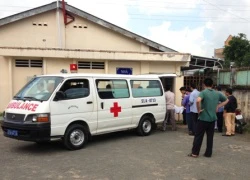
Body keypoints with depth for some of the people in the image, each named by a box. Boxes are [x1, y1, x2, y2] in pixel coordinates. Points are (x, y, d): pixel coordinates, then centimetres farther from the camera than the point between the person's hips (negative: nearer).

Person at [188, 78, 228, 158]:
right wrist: (217, 106, 14)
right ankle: (208, 153, 17)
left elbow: (198, 101, -31)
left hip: (203, 118, -5)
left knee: (198, 136, 3)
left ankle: (195, 153, 8)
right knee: (210, 137, 12)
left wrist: (199, 110, -16)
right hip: (212, 118, 5)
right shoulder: (217, 93, 7)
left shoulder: (203, 92, -12)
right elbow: (226, 100, 20)